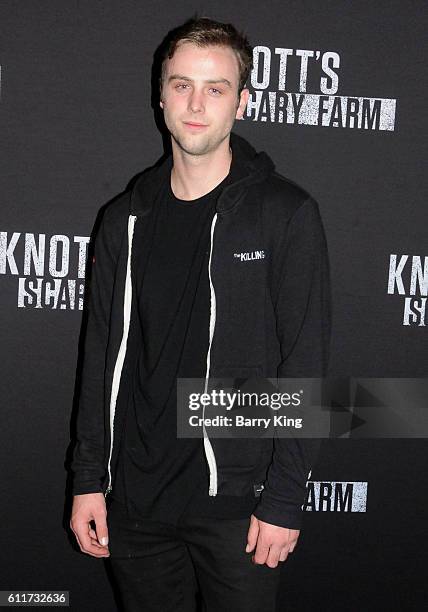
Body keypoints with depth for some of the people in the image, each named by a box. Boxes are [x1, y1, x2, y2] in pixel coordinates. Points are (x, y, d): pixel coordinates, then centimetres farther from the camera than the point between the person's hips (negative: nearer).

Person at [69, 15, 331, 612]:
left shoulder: (286, 212, -7)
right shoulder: (127, 216, 6)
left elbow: (305, 366, -9)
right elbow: (102, 356, 8)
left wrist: (284, 499, -11)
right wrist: (89, 478, 6)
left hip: (236, 498, -3)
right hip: (134, 500, 4)